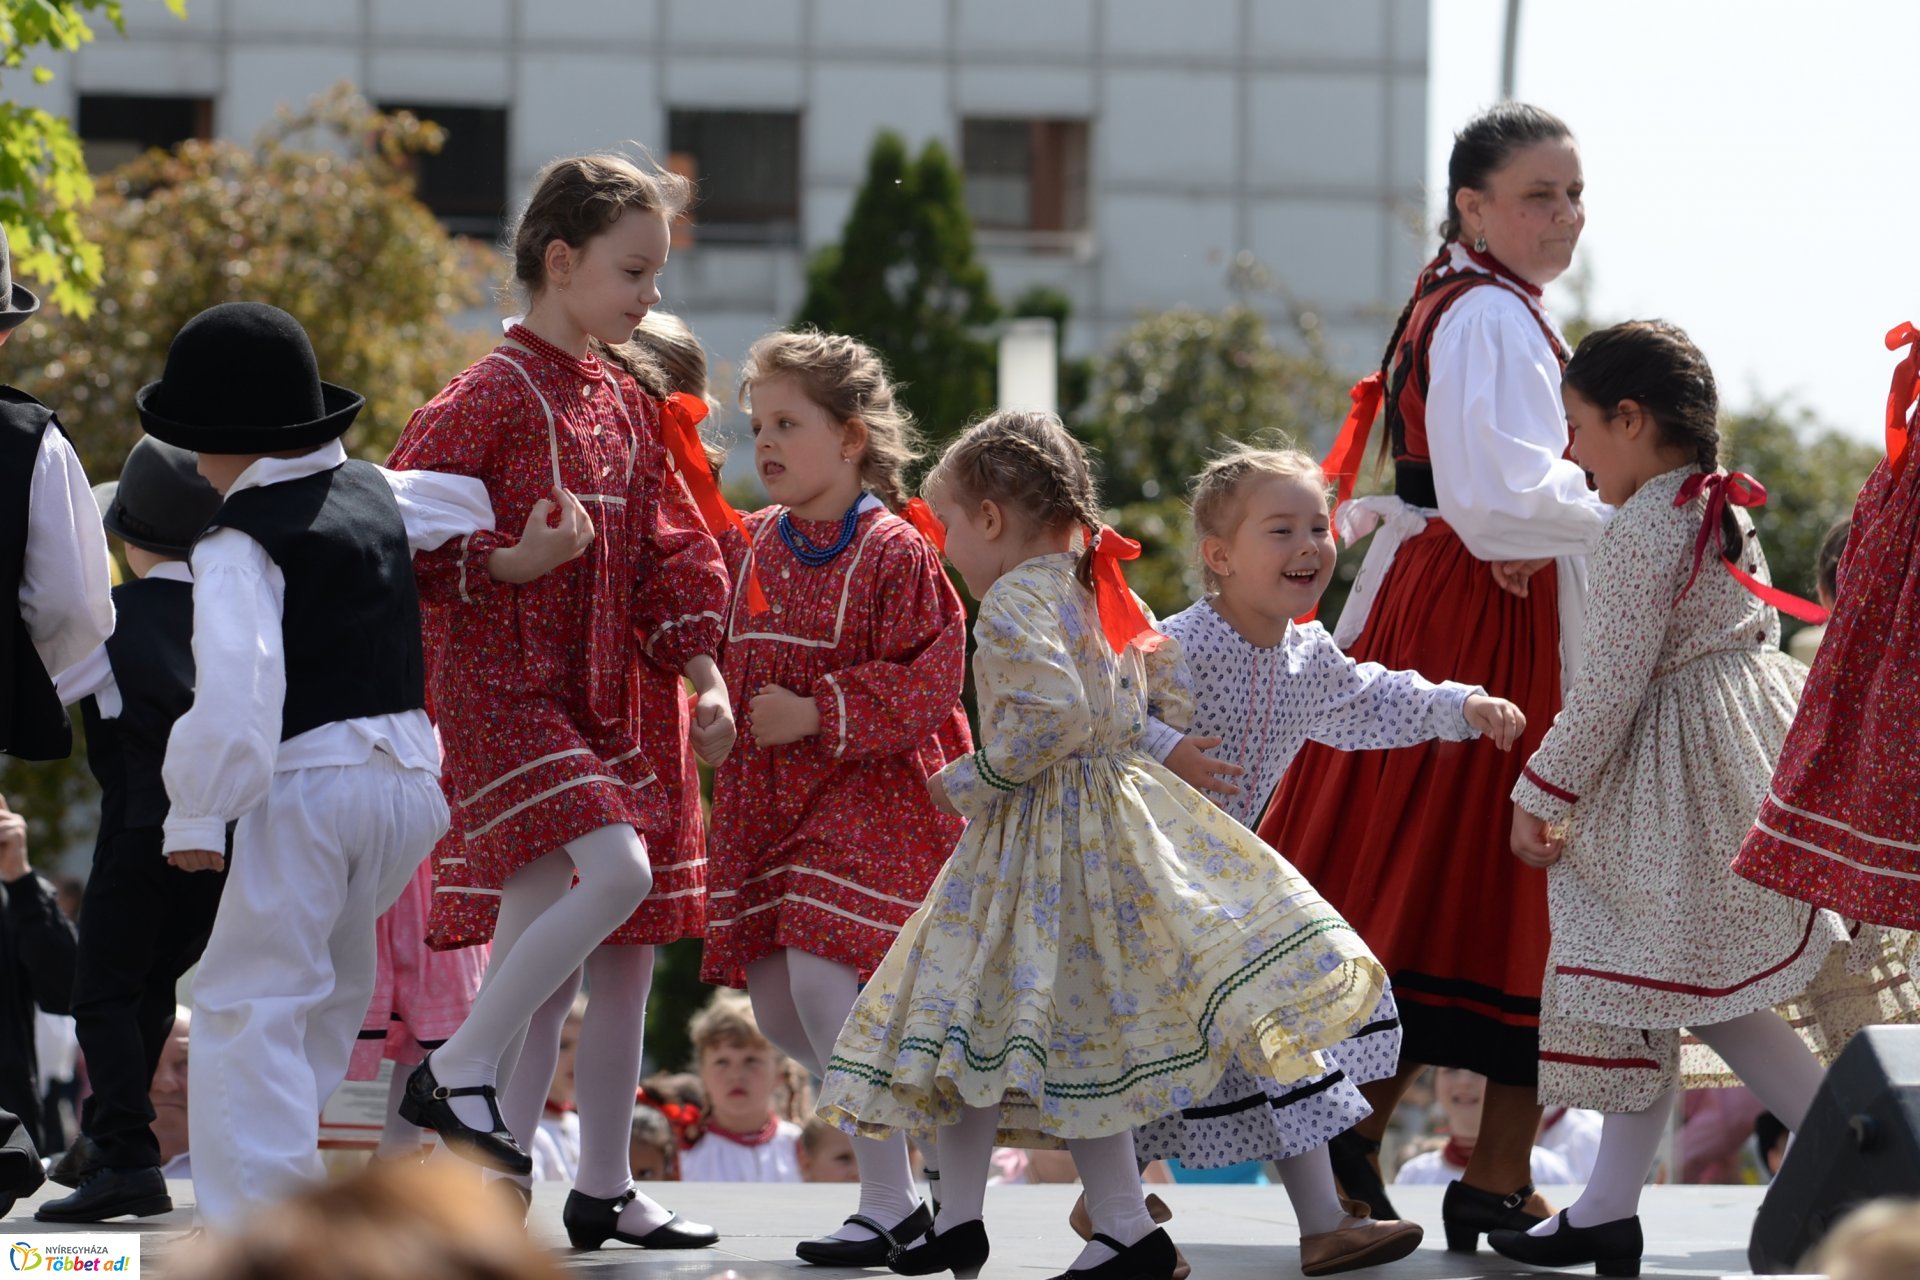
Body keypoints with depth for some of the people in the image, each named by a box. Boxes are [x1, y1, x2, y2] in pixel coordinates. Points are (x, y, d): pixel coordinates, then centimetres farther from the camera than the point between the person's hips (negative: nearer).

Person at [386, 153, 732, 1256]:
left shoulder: (626, 404, 14)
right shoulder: (491, 398, -11)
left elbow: (669, 550, 17)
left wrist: (705, 674, 6)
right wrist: (514, 563, -22)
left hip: (605, 702, 8)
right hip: (504, 692, -8)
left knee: (624, 953, 7)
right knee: (615, 870, -25)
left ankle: (606, 1188, 15)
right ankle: (460, 1070, -10)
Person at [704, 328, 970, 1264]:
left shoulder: (895, 554, -10)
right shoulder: (750, 548, 9)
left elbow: (926, 685, -16)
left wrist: (815, 714, -20)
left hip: (867, 793, -7)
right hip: (764, 800, 7)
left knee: (821, 976, -20)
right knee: (775, 1006, 3)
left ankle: (887, 1205, -11)